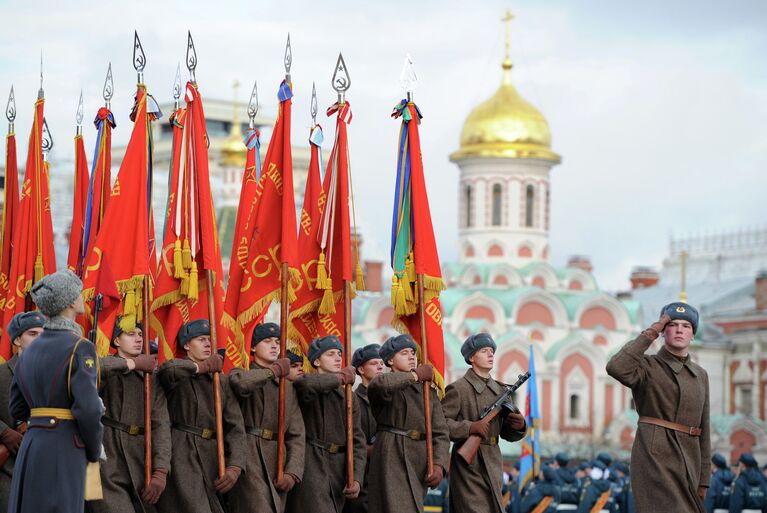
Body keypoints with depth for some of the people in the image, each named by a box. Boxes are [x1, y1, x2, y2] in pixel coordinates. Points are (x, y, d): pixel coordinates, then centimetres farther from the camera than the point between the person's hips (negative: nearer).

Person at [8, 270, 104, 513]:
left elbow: (17, 410, 18)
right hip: (65, 449, -7)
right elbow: (88, 410, -18)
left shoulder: (30, 351, 14)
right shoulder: (80, 348, -10)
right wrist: (95, 450, -1)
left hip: (31, 447, 7)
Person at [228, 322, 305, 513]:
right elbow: (241, 383, -22)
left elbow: (297, 434, 12)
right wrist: (275, 370, -9)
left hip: (278, 461, 5)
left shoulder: (287, 387, 20)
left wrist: (292, 472, -2)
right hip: (249, 459, -5)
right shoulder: (239, 374, 7)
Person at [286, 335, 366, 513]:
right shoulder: (310, 389, -1)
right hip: (310, 465, -5)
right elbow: (306, 384, -30)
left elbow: (357, 440, 9)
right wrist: (340, 378, -16)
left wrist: (356, 478, -4)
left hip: (338, 469, 6)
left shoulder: (349, 397, 15)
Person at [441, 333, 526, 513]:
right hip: (469, 468, -7)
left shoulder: (500, 390, 14)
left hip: (493, 467, 7)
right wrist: (470, 427, -23)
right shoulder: (458, 389, -6)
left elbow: (507, 433, 17)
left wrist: (519, 426, -5)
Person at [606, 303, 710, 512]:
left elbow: (702, 429, 16)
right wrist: (651, 333, -16)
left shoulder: (700, 375, 16)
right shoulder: (647, 366, -2)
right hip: (654, 457, -7)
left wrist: (703, 479, 12)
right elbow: (616, 368, -26)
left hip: (687, 461, 7)